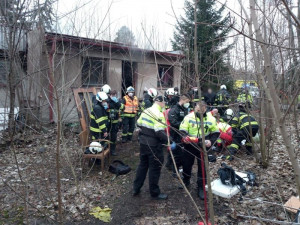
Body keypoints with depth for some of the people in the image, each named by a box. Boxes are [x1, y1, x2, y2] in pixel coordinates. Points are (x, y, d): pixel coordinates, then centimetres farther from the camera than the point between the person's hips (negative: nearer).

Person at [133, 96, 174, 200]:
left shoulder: (146, 111, 5)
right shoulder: (159, 114, -19)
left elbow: (139, 124, 14)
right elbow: (160, 133, -27)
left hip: (143, 142, 8)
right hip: (153, 145, -8)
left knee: (143, 165, 20)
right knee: (155, 168, 6)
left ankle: (136, 188, 30)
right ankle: (155, 193, 19)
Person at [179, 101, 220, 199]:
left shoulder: (211, 119, -6)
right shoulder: (188, 117, -10)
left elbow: (216, 133, 4)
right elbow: (182, 130, -10)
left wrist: (211, 141, -14)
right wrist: (184, 137, -31)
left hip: (203, 147, 0)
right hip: (189, 146, 0)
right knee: (186, 164, 14)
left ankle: (201, 188, 23)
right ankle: (186, 181, 41)